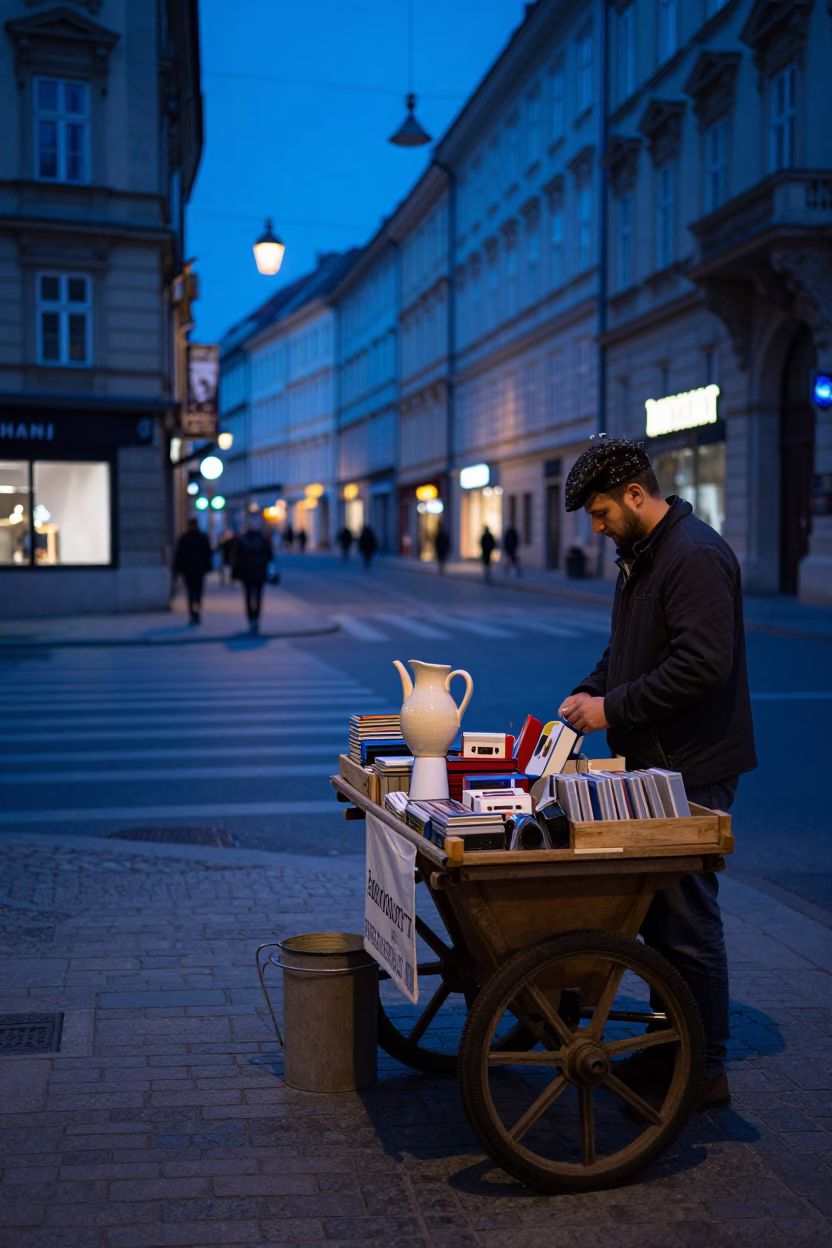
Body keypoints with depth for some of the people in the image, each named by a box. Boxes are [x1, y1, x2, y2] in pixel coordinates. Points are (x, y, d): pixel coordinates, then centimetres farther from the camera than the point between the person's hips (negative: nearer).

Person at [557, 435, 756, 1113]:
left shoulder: (696, 556, -18)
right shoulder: (639, 555, 15)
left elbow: (702, 665, -27)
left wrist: (613, 708, -21)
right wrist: (588, 693, 9)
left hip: (693, 772, -10)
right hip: (653, 764, 10)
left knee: (688, 917, -3)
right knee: (657, 910, 15)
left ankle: (707, 1070, 8)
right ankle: (671, 1044, 28)